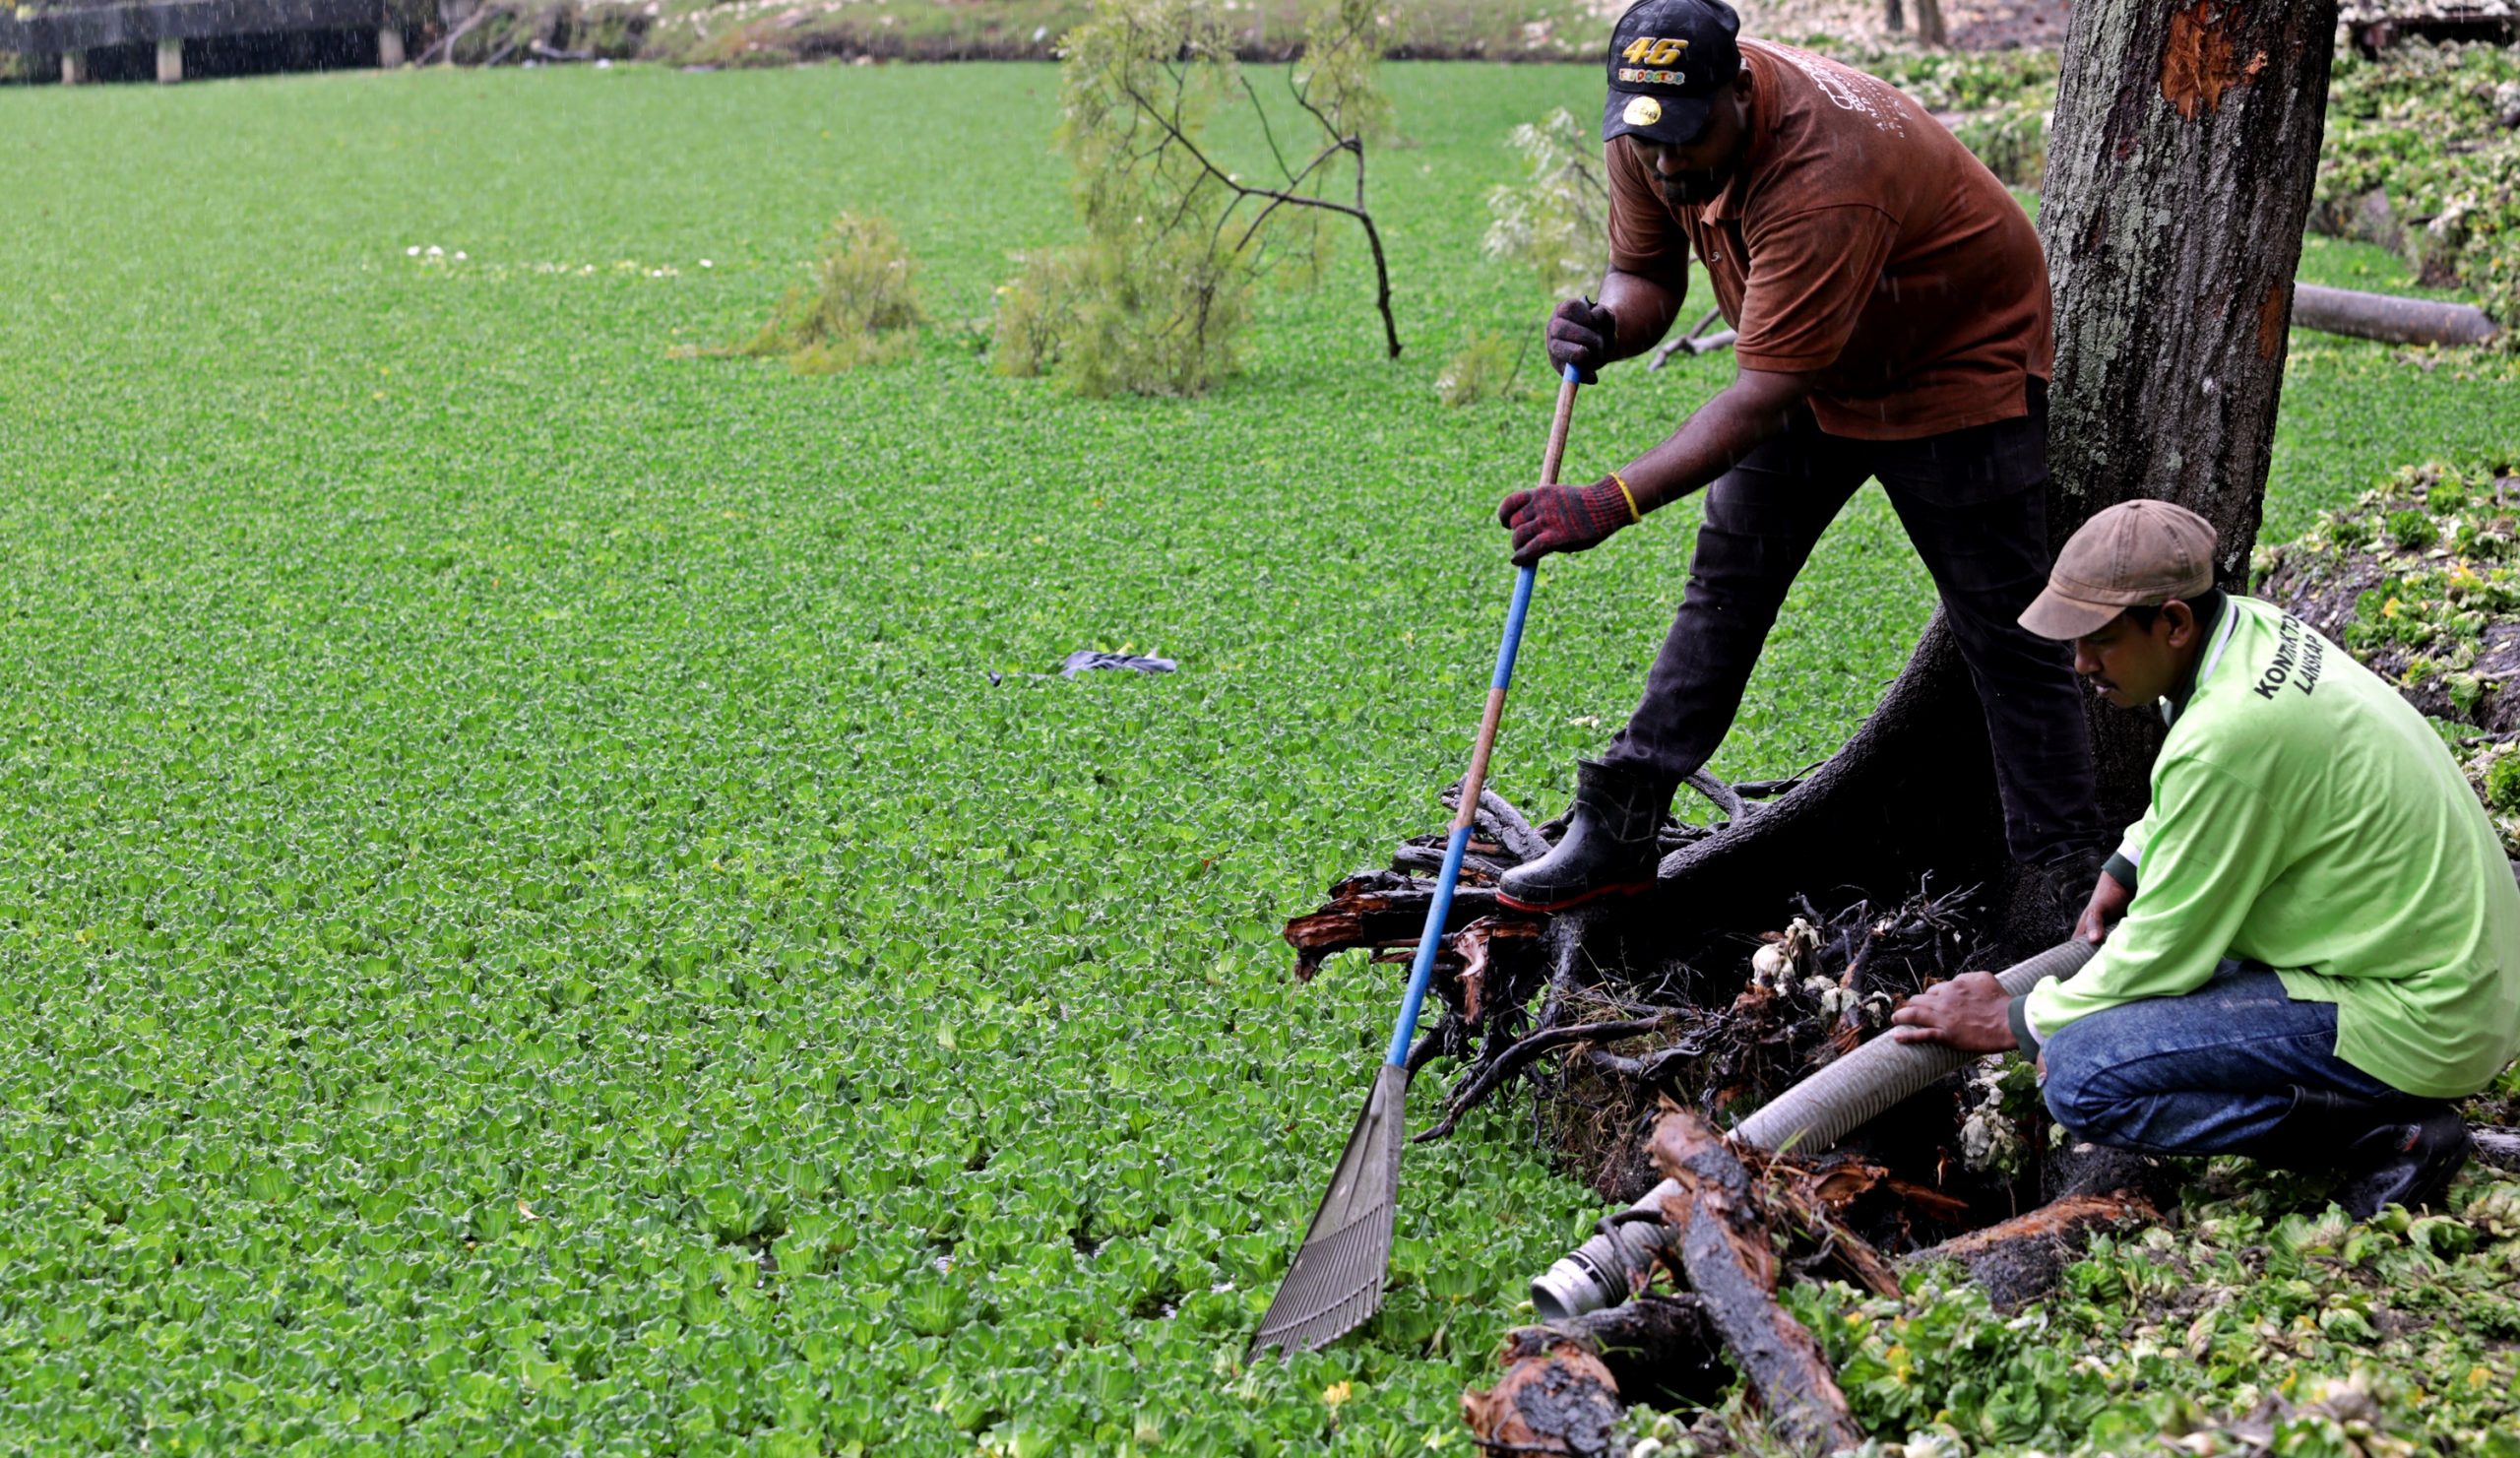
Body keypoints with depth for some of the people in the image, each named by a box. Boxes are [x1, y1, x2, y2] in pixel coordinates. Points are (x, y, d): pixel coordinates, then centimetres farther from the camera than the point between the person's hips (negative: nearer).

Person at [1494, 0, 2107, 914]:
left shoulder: (1824, 179, -40)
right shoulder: (1650, 138, -17)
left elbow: (1763, 397, -42)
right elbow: (1646, 274, -3)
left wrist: (1609, 503, -49)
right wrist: (1606, 329, -29)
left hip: (1961, 368, -7)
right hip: (1818, 369, 7)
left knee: (2007, 635, -6)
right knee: (1725, 587, 5)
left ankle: (2072, 879, 3)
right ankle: (1617, 826, 9)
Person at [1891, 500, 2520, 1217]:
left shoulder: (2225, 738, -26)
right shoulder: (2254, 627, 2)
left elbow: (2165, 955, -16)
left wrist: (2014, 1022, -3)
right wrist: (2125, 868, 15)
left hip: (2419, 1018, -10)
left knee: (2082, 1077, -19)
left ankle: (2387, 1130, -9)